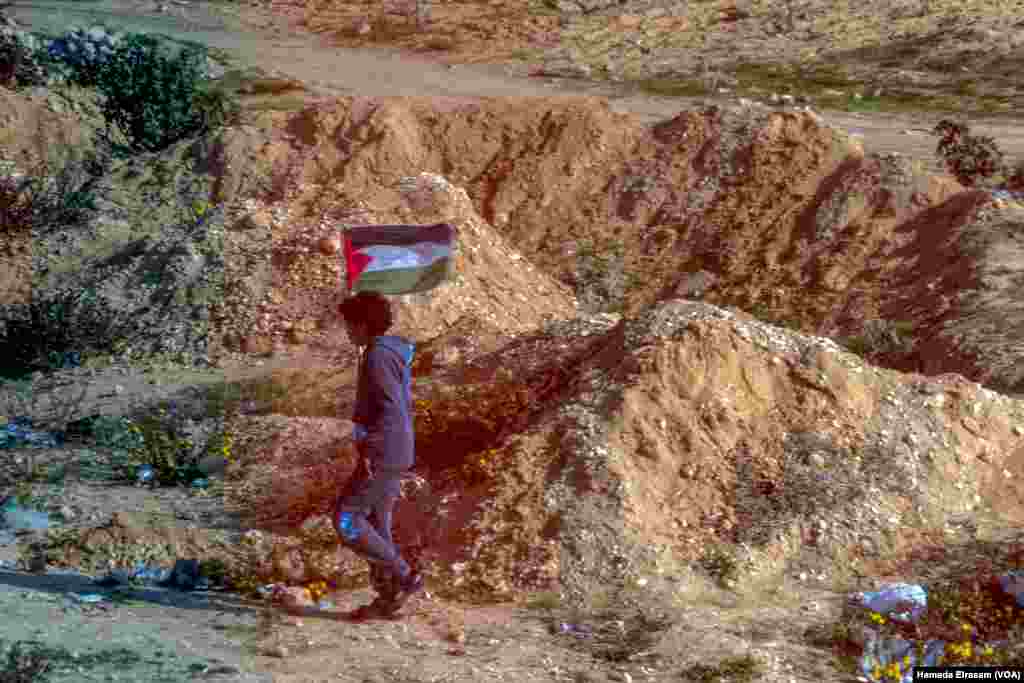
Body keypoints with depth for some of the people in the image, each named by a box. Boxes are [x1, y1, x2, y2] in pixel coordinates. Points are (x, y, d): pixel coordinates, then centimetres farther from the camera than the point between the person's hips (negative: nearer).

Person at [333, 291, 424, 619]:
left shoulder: (378, 357, -18)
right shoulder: (393, 352, 13)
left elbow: (392, 410, -25)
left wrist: (369, 449, -21)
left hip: (382, 457, -10)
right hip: (396, 455, 10)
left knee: (345, 519, -5)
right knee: (376, 523, 14)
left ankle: (404, 577, -2)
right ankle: (388, 598, 19)